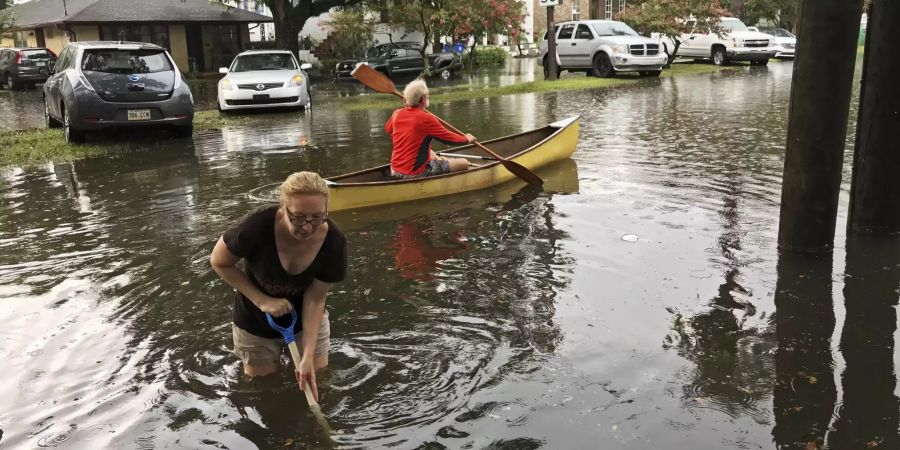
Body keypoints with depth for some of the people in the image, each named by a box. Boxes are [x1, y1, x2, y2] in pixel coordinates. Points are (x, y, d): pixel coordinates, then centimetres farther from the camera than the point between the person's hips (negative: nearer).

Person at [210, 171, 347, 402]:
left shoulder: (334, 242, -28)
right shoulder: (257, 225, -35)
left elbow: (315, 299, -19)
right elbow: (219, 262, -17)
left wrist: (308, 357, -26)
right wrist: (262, 300, -24)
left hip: (306, 320, 2)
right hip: (256, 324, -1)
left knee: (318, 387, 11)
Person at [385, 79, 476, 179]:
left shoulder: (396, 114, 0)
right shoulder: (426, 118, -17)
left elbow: (388, 129, 23)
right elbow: (449, 137, -6)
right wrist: (466, 138, 14)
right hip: (416, 174, -8)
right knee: (464, 164, -2)